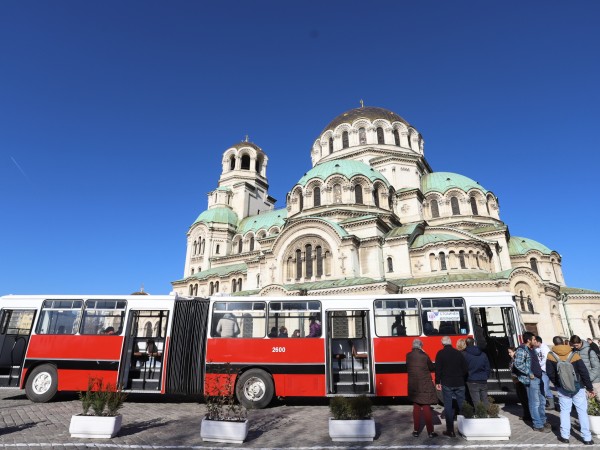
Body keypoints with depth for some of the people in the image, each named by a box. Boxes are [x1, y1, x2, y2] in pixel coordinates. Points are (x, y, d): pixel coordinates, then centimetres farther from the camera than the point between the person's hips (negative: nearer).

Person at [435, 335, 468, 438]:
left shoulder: (441, 353, -4)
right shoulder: (458, 353, 4)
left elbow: (438, 369, -7)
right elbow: (465, 369, 5)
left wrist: (437, 382, 0)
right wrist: (463, 380, 15)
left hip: (447, 384, -3)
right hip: (459, 384, 3)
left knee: (448, 407, 2)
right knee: (461, 405, 12)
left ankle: (450, 430, 4)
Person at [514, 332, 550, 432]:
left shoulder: (531, 349, 14)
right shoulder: (521, 350, -17)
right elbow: (518, 364, -26)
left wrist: (539, 371, 15)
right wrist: (529, 373, -21)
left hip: (538, 378, 10)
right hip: (531, 380, -10)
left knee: (542, 401, 19)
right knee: (535, 403, -1)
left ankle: (543, 421, 33)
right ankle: (538, 425, 8)